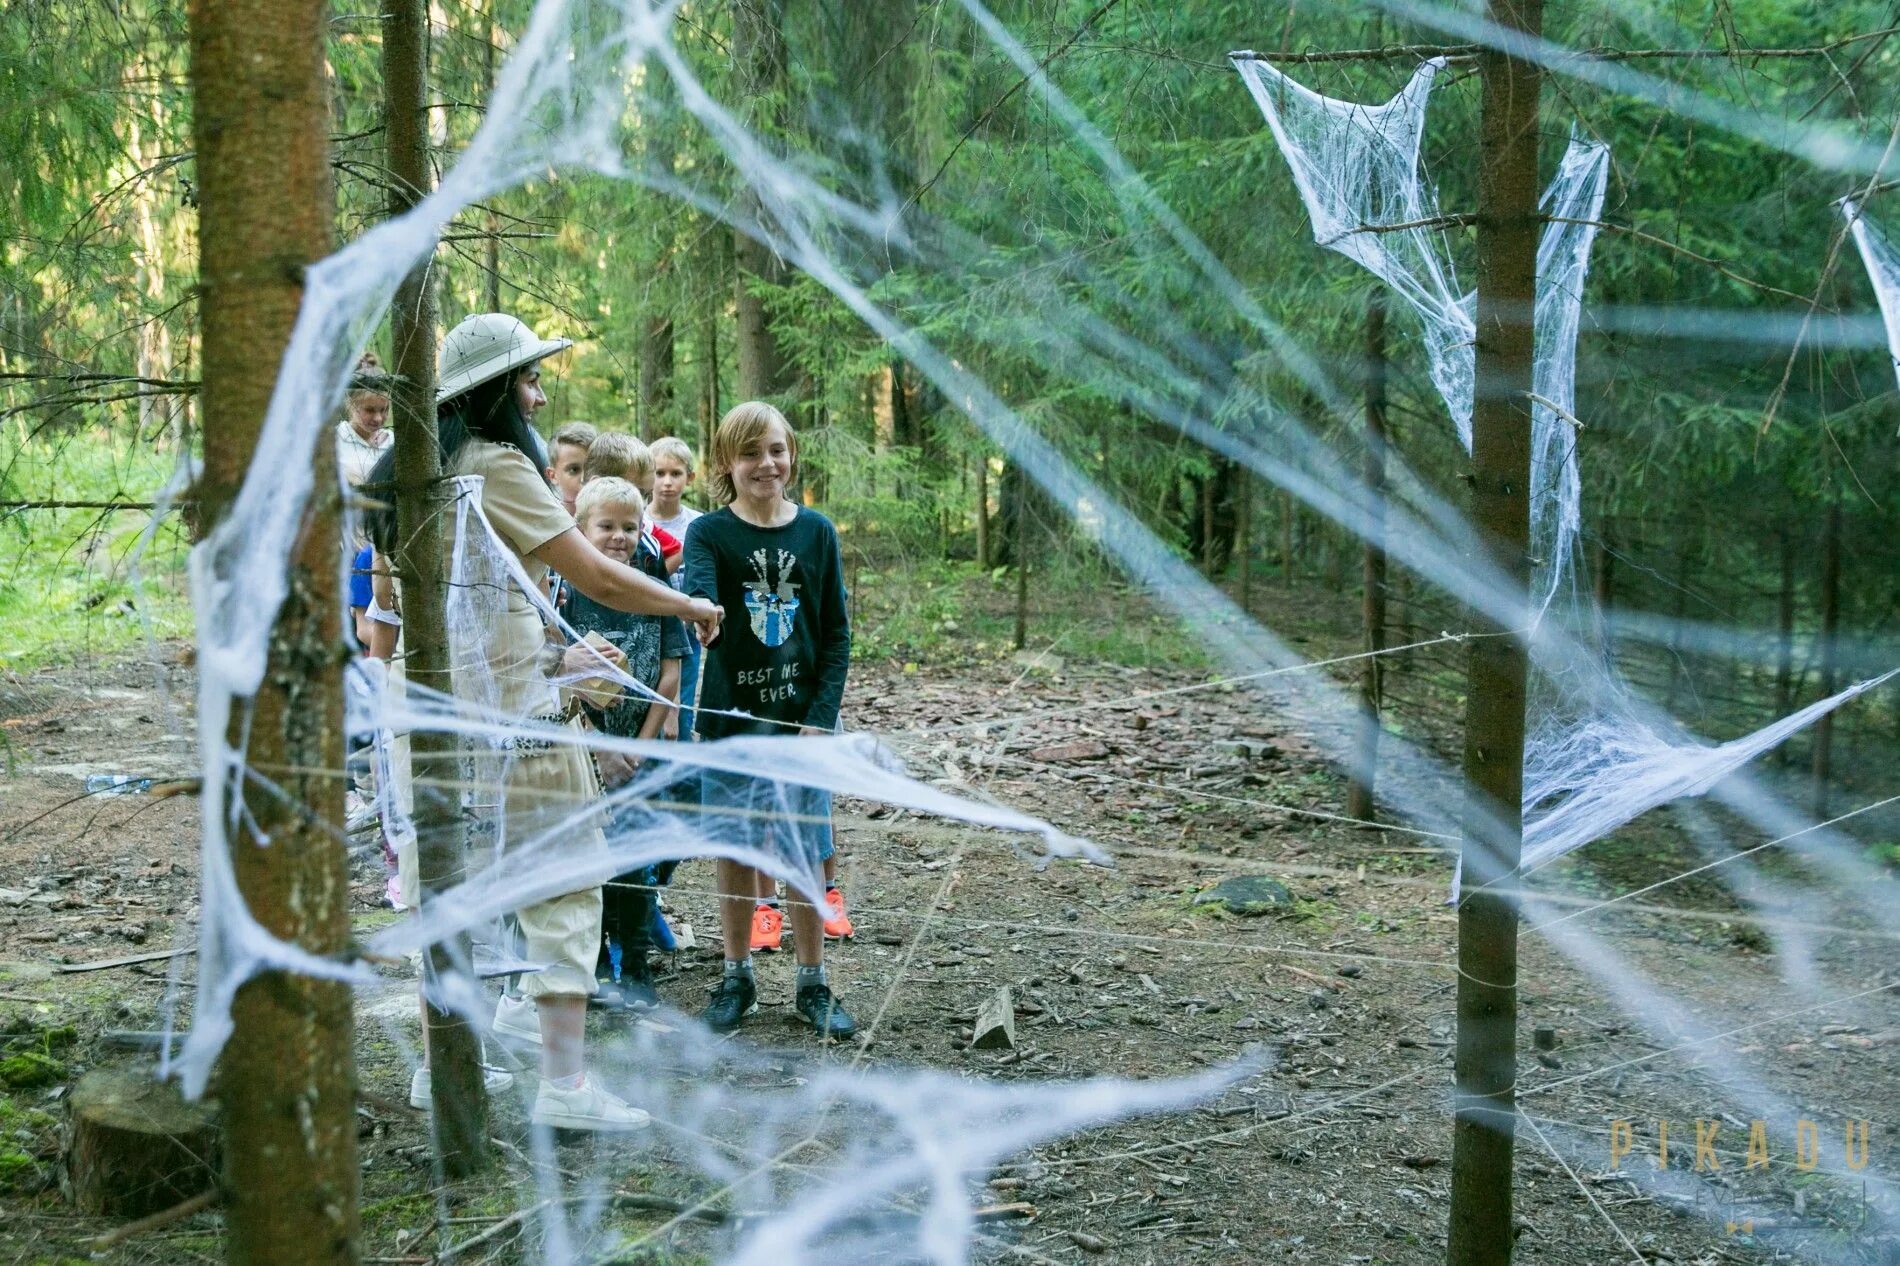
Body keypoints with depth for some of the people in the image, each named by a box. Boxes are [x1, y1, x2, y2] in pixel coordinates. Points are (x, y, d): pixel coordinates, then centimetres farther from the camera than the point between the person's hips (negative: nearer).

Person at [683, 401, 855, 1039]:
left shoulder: (816, 532, 3)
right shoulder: (709, 532, -2)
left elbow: (837, 633, 4)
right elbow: (698, 594, -23)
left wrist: (821, 716, -6)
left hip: (802, 720, 1)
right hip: (729, 719, -1)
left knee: (803, 855, 4)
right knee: (735, 853, 8)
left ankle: (813, 984, 18)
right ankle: (737, 978, 24)